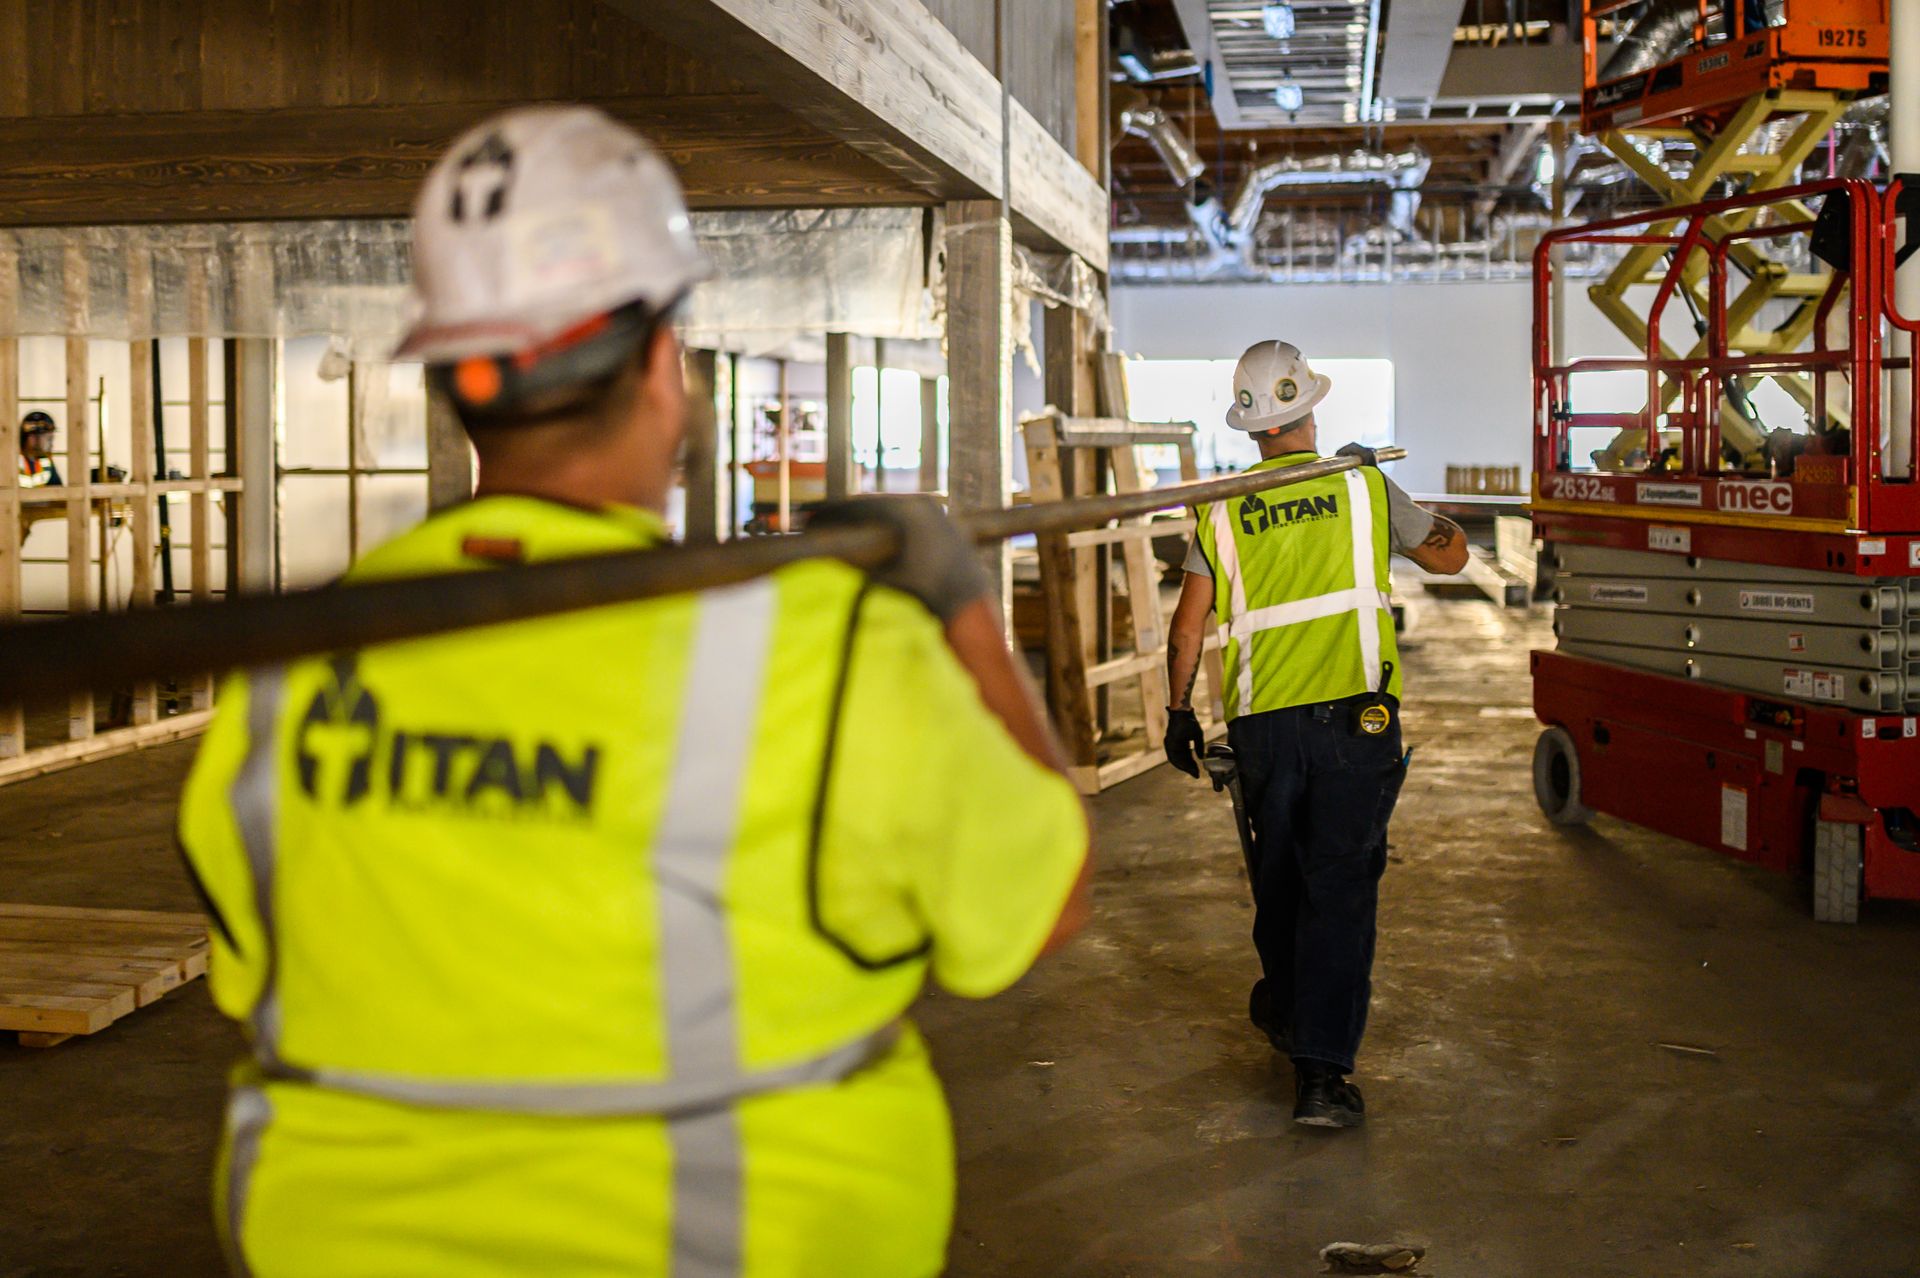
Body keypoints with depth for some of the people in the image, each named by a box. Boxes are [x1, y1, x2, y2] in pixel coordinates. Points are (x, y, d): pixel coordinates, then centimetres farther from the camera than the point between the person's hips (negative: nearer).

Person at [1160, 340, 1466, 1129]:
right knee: (1342, 886, -2)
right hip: (1353, 720, -2)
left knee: (1279, 876, 21)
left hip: (1264, 725, 2)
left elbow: (1189, 626, 4)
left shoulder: (1223, 512, 3)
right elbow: (1450, 556, 13)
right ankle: (1321, 1071, -7)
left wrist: (1179, 714, 17)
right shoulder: (1364, 487, 0)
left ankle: (1287, 1009, 42)